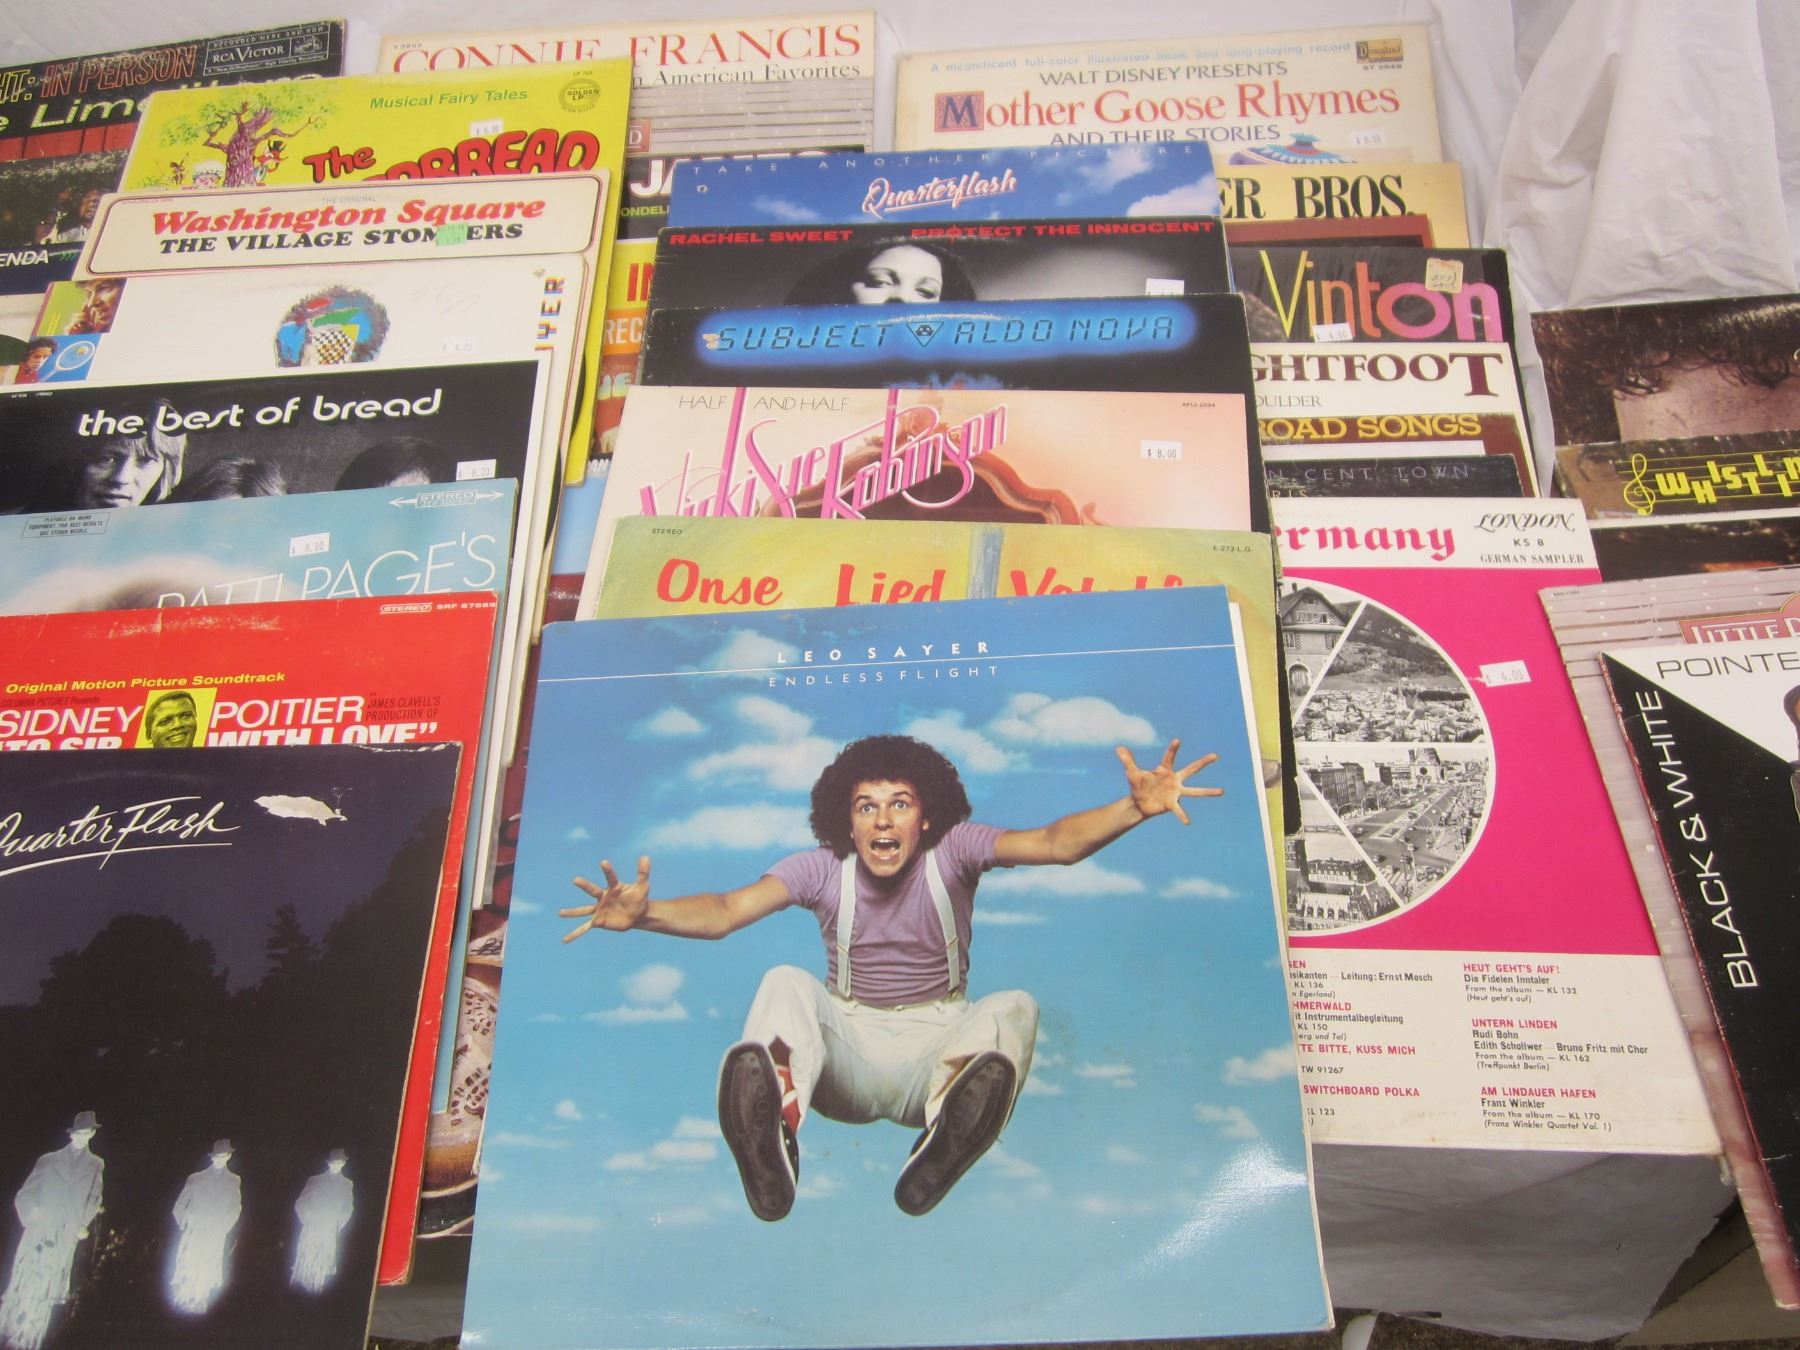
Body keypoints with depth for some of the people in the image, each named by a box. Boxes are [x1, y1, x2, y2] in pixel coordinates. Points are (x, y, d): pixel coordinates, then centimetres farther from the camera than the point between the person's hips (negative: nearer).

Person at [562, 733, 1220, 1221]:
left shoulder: (953, 850, -10)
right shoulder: (821, 868, -7)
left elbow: (1055, 842, -25)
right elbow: (727, 910, -21)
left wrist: (1135, 808, -44)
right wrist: (644, 914, -41)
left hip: (936, 1047, 0)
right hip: (848, 1054, 0)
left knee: (1015, 1007, -29)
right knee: (784, 982, -26)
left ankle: (942, 1140, -54)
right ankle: (776, 1121, -51)